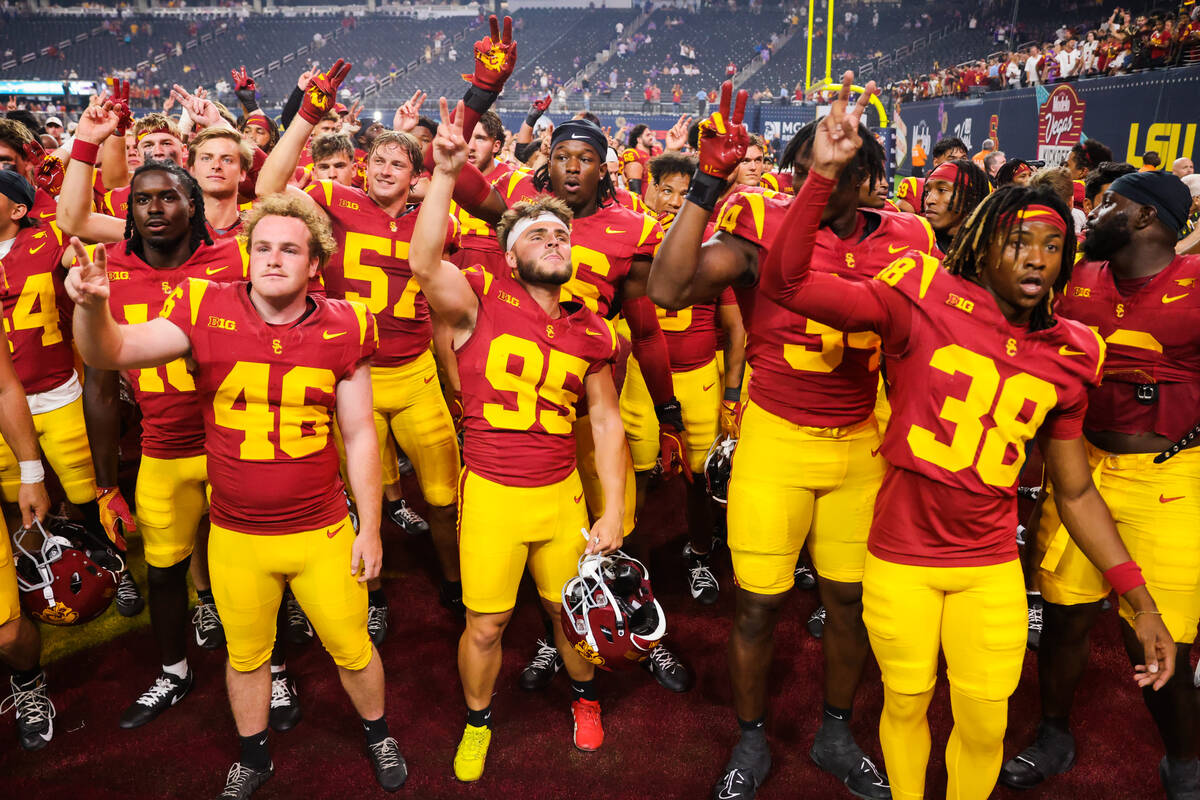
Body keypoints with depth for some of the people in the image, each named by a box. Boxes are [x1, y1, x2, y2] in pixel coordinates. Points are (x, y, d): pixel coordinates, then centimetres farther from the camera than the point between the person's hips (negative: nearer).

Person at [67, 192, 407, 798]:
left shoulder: (343, 329, -9)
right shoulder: (206, 311, -9)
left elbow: (359, 435, -4)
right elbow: (108, 354, -13)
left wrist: (370, 527, -2)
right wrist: (91, 304, -37)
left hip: (323, 532, -1)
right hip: (236, 536, 1)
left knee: (351, 648, 15)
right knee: (245, 654, 21)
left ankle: (378, 736, 45)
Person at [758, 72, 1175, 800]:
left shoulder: (1067, 357, 0)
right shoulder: (928, 300, -12)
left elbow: (1075, 492, 7)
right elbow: (786, 283, -21)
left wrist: (1140, 601, 4)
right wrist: (824, 173, -30)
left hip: (992, 568, 3)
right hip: (901, 560, -3)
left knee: (985, 722, 13)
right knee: (906, 703, 16)